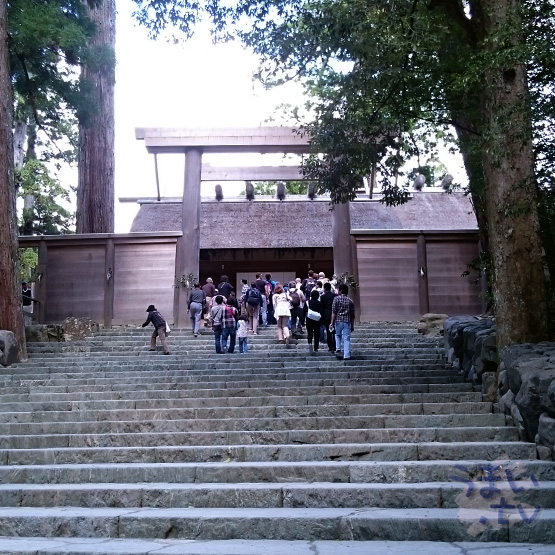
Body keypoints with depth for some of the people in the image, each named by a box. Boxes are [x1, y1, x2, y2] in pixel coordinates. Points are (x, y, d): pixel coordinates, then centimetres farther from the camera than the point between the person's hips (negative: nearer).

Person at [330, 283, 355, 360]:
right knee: (346, 339, 2)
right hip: (347, 322, 2)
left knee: (337, 335, 24)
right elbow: (352, 315, 11)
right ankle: (346, 355, -2)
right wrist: (352, 325, 18)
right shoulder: (350, 301, 8)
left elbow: (334, 312, -7)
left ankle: (338, 349, 12)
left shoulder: (336, 299, -2)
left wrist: (331, 322, -5)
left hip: (338, 321, -2)